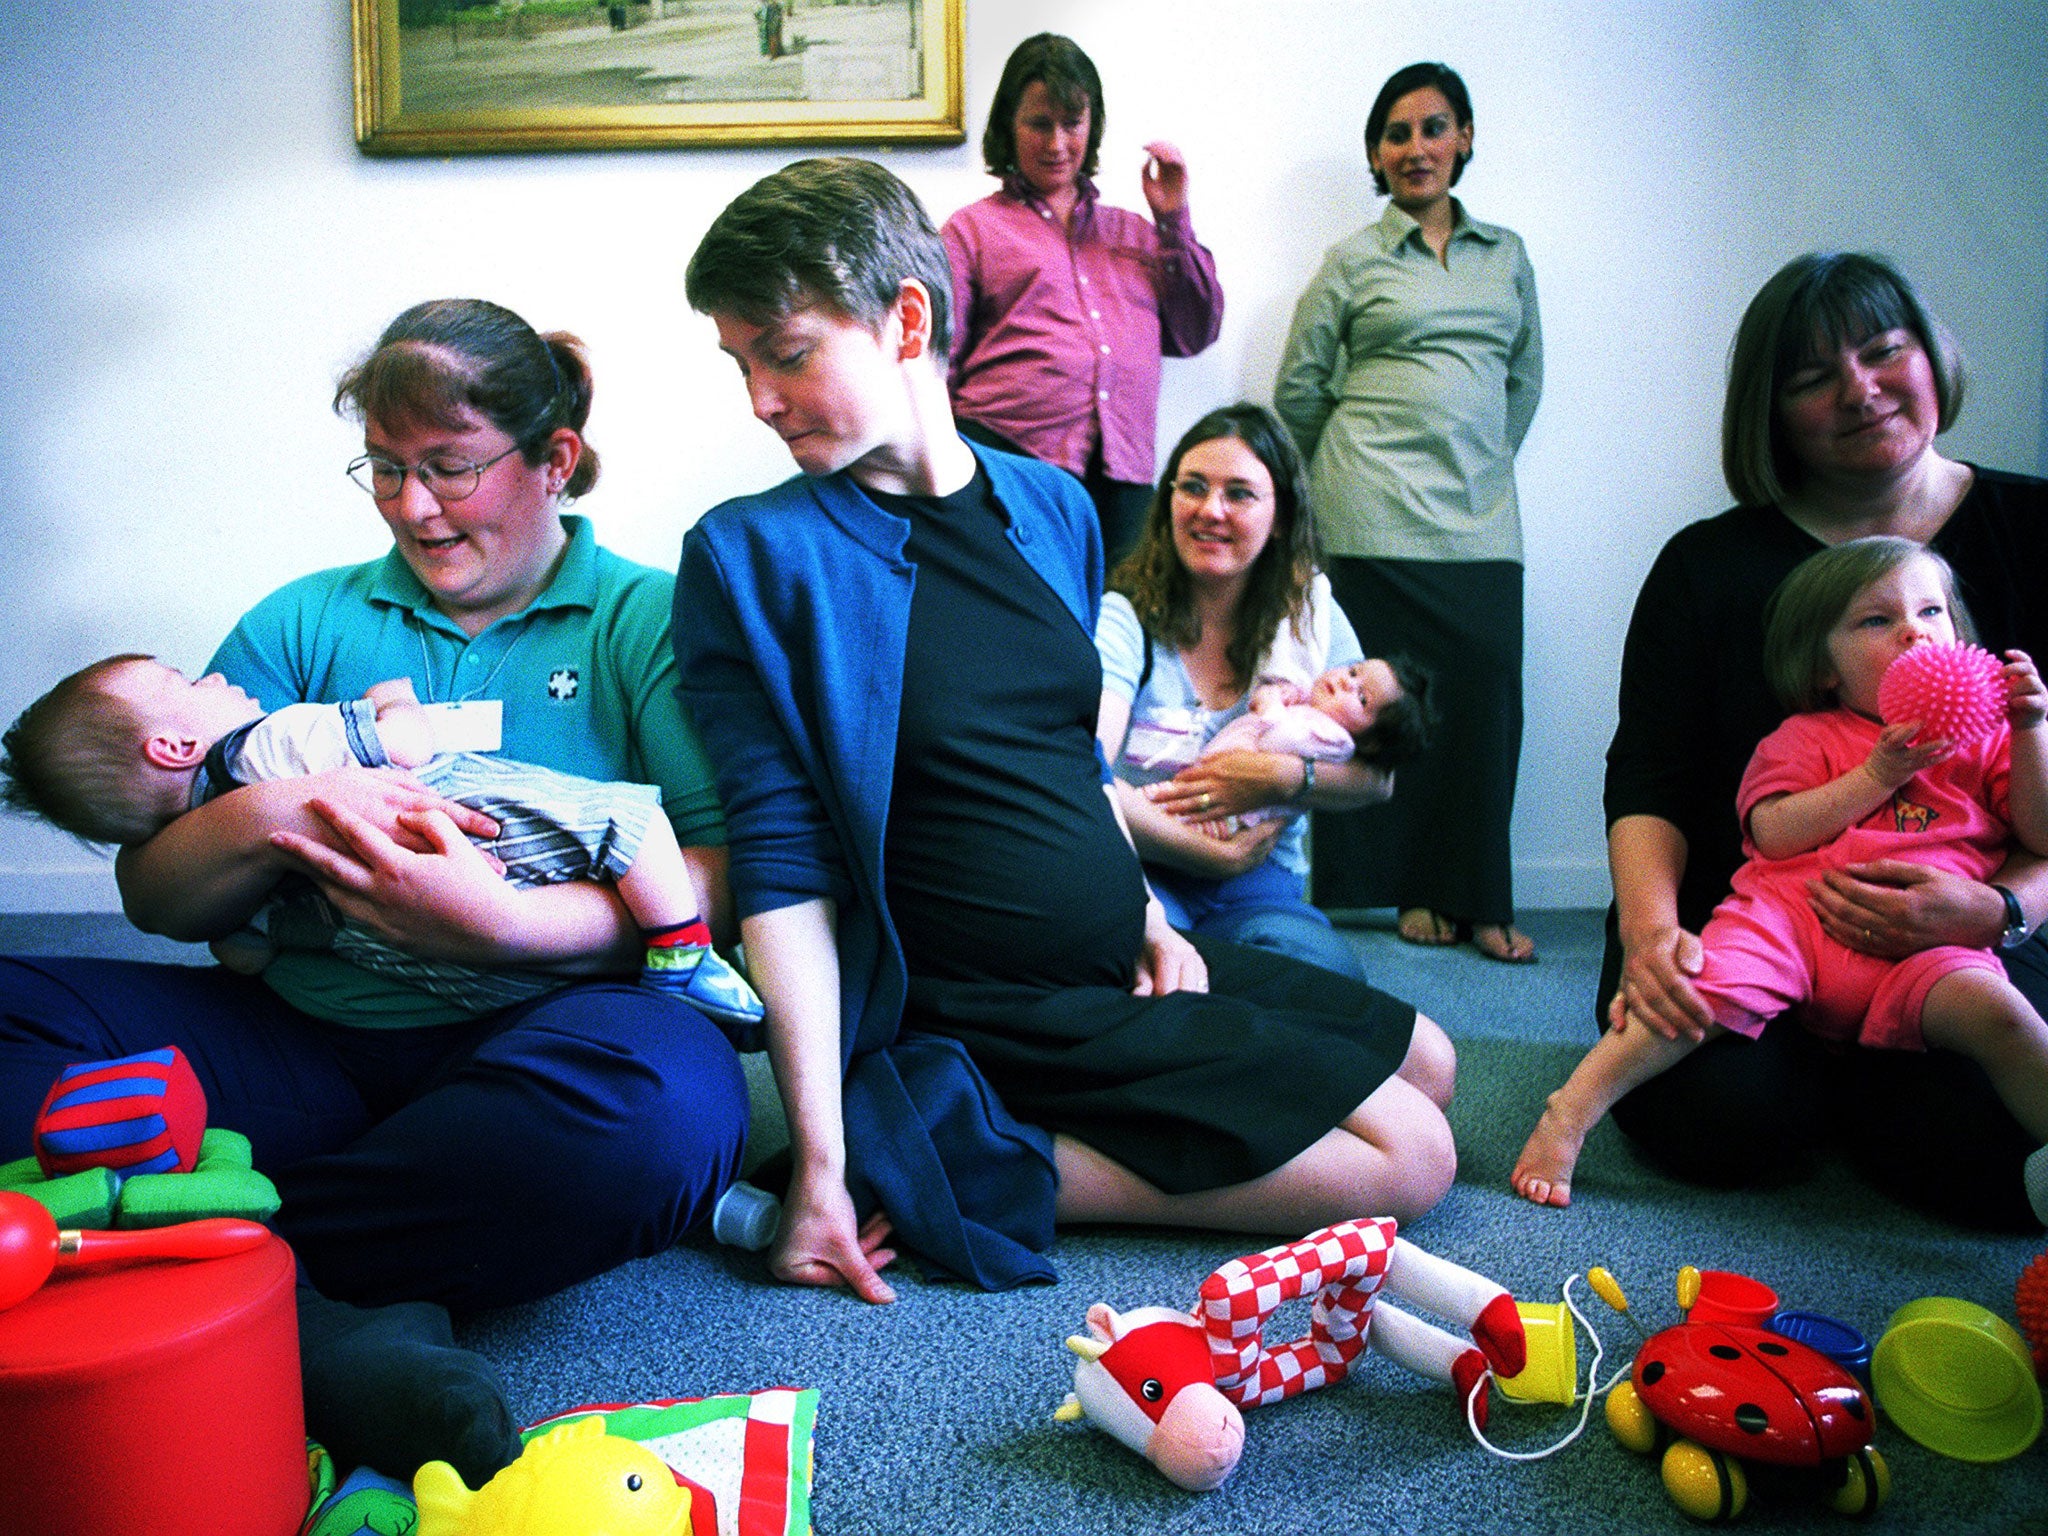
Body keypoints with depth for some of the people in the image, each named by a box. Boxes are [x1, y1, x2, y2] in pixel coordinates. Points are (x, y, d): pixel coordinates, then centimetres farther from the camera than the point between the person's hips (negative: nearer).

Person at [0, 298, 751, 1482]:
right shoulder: (303, 626, 18)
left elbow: (726, 878, -6)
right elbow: (152, 894, 11)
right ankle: (320, 1333, -28)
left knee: (667, 1097, -37)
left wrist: (504, 923, -21)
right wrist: (269, 819, -11)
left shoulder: (646, 620, 8)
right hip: (305, 1045, 4)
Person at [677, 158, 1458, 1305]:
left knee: (1426, 1062, 20)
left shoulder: (1055, 507, 6)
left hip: (1120, 966, 8)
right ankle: (950, 1168, -10)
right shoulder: (750, 555, -12)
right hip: (993, 1019, -7)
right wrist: (819, 1160, -21)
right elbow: (785, 870, -16)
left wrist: (1149, 921, 6)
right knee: (1407, 1158, -10)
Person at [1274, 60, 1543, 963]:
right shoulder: (1354, 261, 5)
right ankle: (1413, 889, 8)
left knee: (1485, 693, -4)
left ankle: (1476, 897, 6)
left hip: (1481, 515, 3)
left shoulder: (1506, 255, 16)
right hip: (1377, 516, -3)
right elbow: (1298, 389, 9)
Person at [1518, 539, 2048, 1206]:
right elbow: (1774, 834, 1)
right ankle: (1568, 1114, -26)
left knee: (1989, 1004, -32)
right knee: (1713, 990, -29)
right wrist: (1878, 775, -4)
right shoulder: (1808, 736, 15)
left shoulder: (1983, 739, 22)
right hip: (1792, 911, -1)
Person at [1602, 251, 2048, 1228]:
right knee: (1727, 1122, -27)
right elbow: (1648, 777, -3)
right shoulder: (1710, 565, 4)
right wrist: (1649, 931, -22)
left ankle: (1844, 1073, 9)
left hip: (1953, 949, 1)